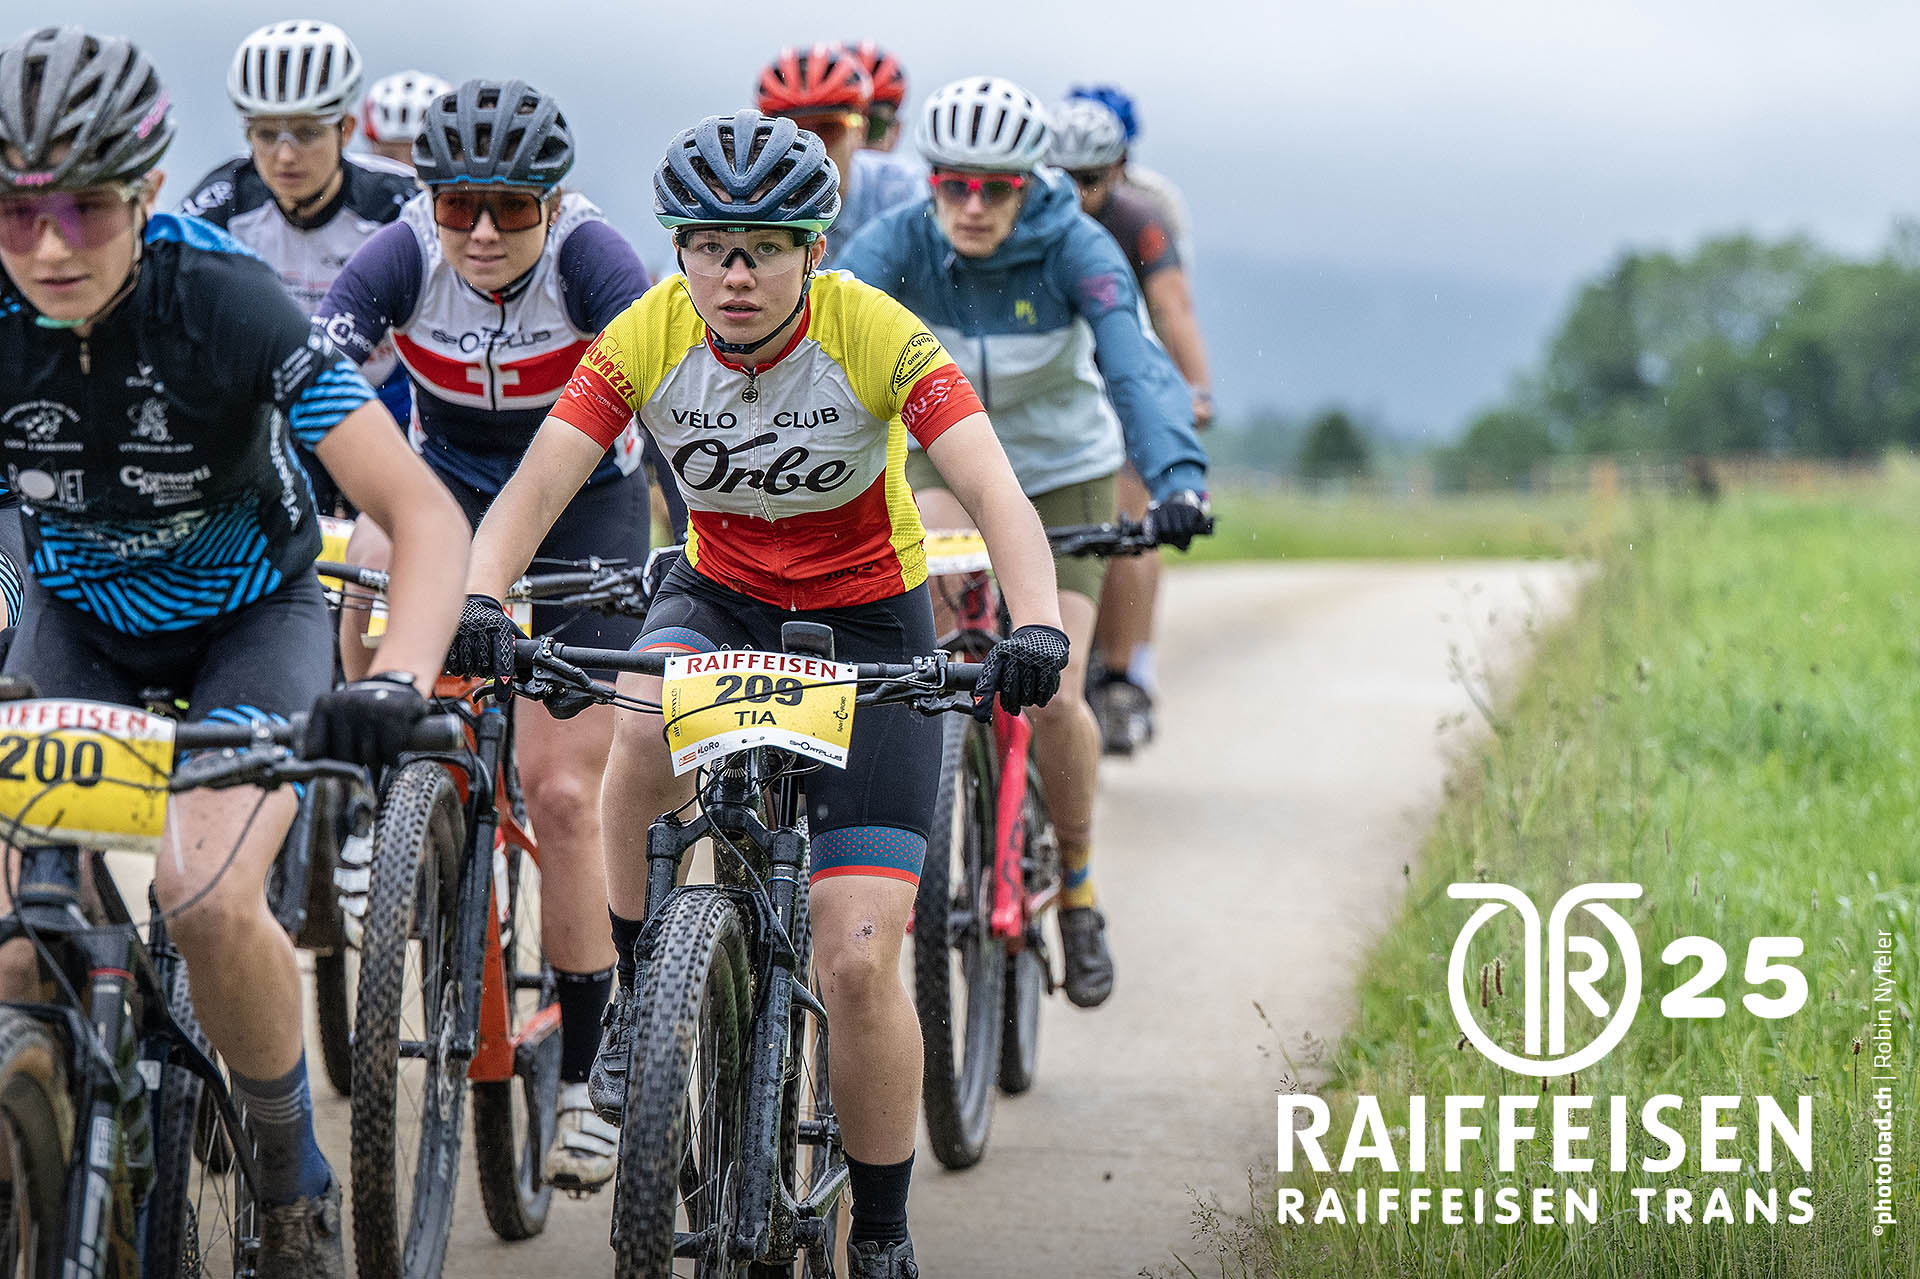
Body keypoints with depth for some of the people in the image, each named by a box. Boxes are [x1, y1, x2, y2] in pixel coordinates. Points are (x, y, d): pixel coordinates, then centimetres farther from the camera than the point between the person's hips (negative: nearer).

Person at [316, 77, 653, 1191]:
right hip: (453, 482, 4)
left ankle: (582, 1079, 0)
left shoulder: (589, 256, -27)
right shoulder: (403, 259, -22)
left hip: (588, 503, -4)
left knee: (564, 793, -10)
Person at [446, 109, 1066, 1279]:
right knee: (650, 728, -37)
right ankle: (642, 995, -13)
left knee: (859, 964, -11)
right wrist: (480, 601, -42)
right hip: (720, 597, 2)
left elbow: (994, 492, -31)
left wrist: (1038, 628, -49)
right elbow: (539, 483, -22)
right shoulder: (650, 336, -16)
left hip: (868, 624, -2)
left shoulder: (876, 336, -23)